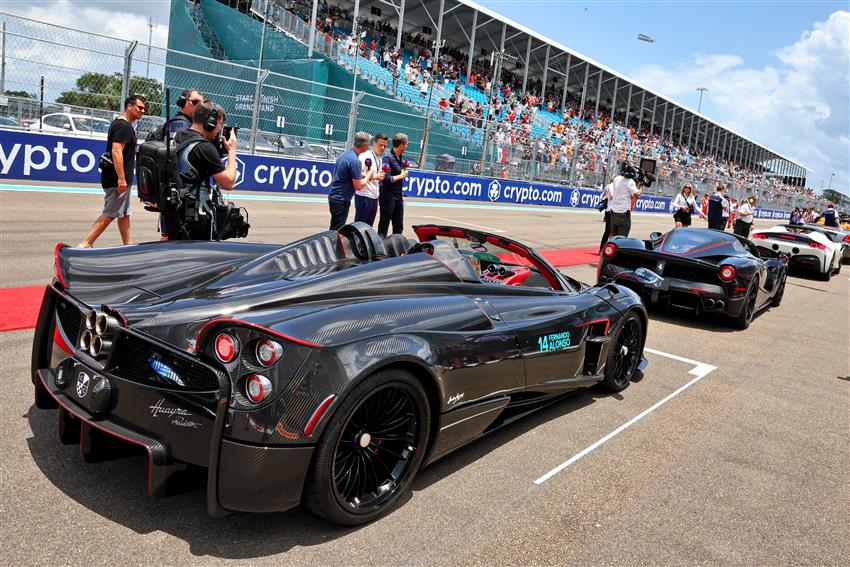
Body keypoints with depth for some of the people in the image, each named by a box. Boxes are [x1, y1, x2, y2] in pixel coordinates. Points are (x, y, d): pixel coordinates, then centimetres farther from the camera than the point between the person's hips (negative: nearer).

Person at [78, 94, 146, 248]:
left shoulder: (119, 123, 18)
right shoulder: (124, 126, -15)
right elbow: (116, 152, -24)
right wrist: (121, 178, -26)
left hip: (117, 178, 11)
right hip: (118, 179, -11)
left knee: (124, 213, 16)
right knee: (110, 214, -8)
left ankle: (128, 244, 24)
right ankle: (84, 245, -6)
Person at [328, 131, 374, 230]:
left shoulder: (346, 155, 10)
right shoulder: (355, 161, -19)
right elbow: (358, 186, -19)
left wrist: (363, 174, 12)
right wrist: (368, 176, -2)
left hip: (334, 196, 9)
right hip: (341, 200, -9)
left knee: (335, 230, 15)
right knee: (337, 231, -4)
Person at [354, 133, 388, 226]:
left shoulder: (380, 159, 16)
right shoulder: (366, 156, -10)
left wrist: (381, 176, 7)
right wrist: (374, 176, -28)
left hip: (374, 197, 8)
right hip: (364, 196, -8)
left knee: (368, 226, 11)